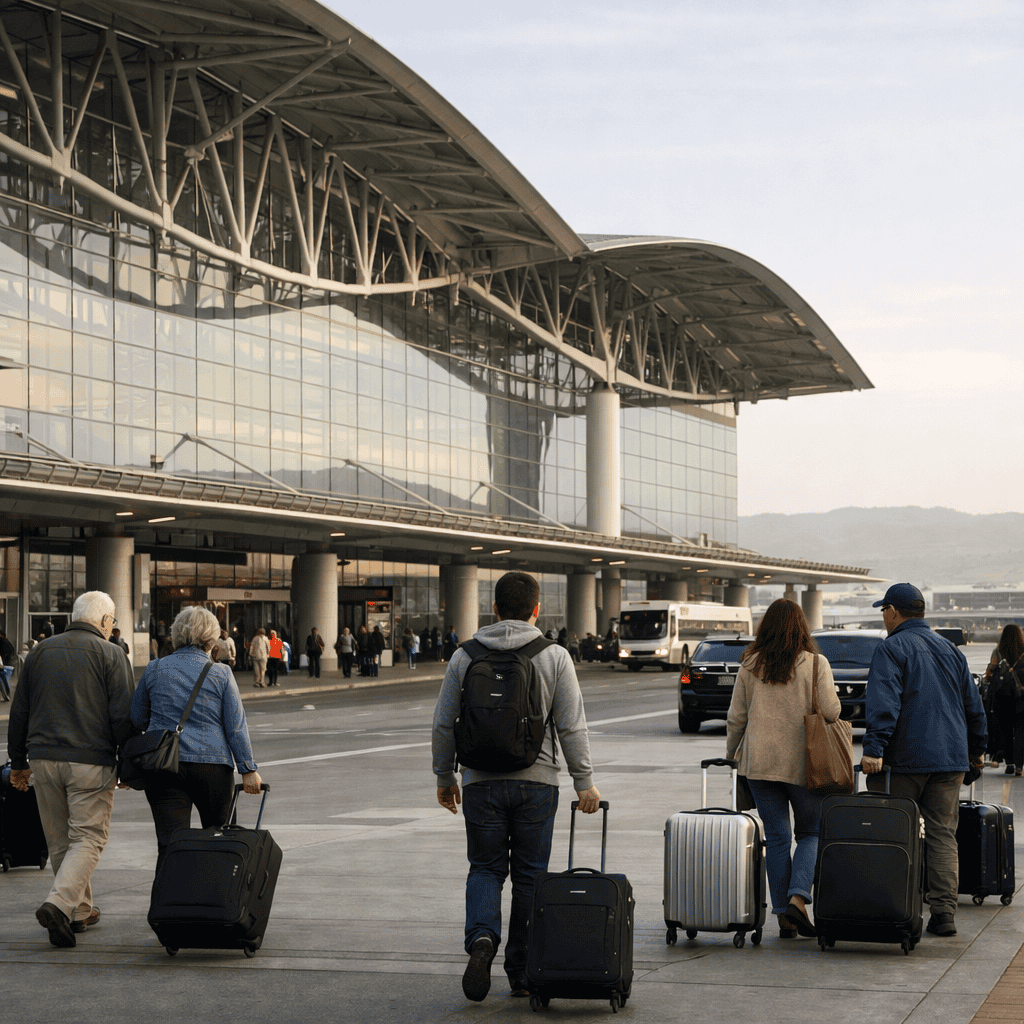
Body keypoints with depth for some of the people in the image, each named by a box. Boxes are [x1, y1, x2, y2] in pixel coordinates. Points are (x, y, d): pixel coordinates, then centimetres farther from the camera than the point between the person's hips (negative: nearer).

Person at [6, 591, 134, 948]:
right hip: (91, 761, -5)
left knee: (59, 840, 14)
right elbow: (124, 715, -8)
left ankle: (80, 911, 21)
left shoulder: (40, 652, 12)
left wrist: (18, 762, 23)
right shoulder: (111, 654, -3)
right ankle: (59, 904, -19)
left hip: (44, 758, 5)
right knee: (88, 837, -1)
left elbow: (18, 713, 16)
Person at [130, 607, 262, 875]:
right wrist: (248, 770, -2)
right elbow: (236, 726, -3)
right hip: (212, 763, -1)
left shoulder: (155, 670, 6)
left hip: (163, 768, 1)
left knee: (169, 845, -4)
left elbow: (137, 719, 14)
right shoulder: (221, 673, 0)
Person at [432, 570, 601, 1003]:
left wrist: (444, 777, 16)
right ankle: (522, 972, 13)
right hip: (536, 783, -1)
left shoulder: (465, 656, 2)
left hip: (481, 782, 1)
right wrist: (584, 782, 2)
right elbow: (572, 727, -4)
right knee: (529, 874, 9)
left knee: (485, 867, 12)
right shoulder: (554, 657, -2)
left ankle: (482, 937, -15)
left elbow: (443, 724, 5)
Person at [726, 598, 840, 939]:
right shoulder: (815, 663, -5)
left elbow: (736, 716, 6)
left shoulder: (750, 665, 3)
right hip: (803, 762, -2)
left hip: (760, 761, 2)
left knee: (777, 837, 7)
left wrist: (731, 753, 19)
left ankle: (783, 916, 5)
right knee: (810, 833, 11)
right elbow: (831, 711, -10)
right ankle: (798, 898, -9)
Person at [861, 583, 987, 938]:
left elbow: (883, 704, -18)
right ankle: (944, 912, -2)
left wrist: (873, 748, -24)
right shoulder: (949, 649, 16)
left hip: (903, 761, -5)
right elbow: (973, 704, 21)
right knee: (943, 835, 6)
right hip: (951, 758, 6)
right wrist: (976, 749, 31)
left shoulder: (891, 649, -5)